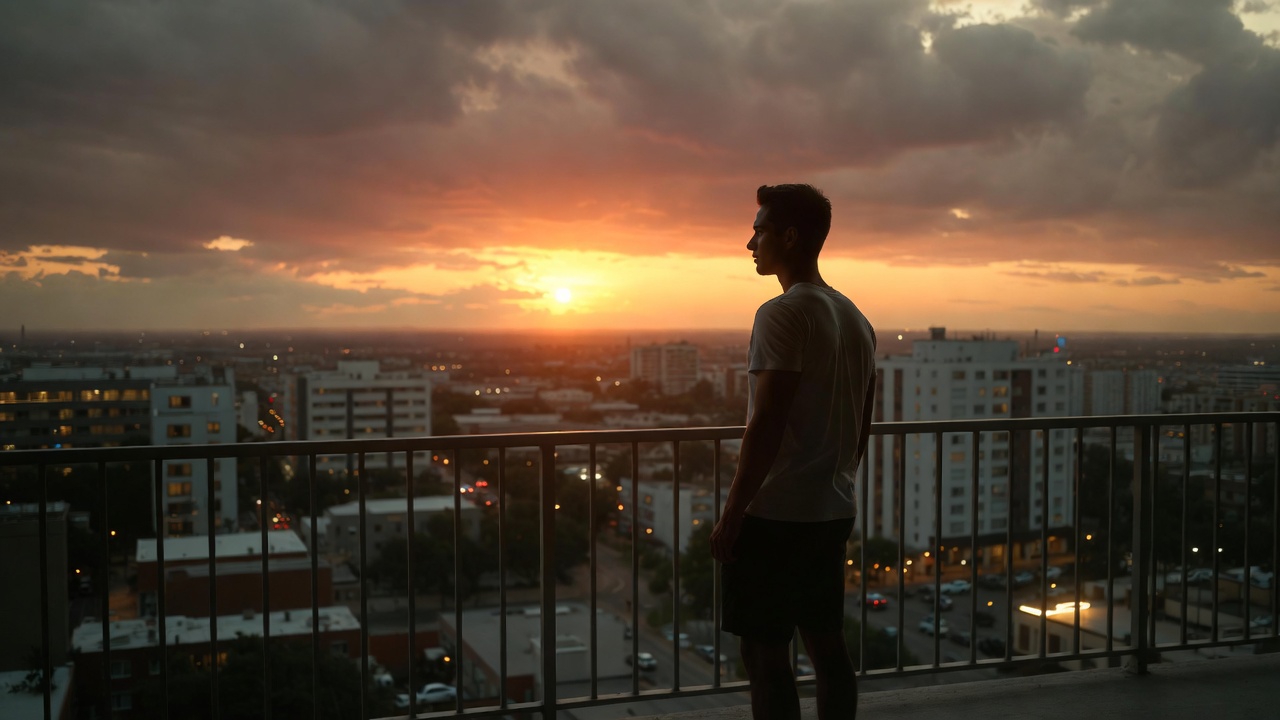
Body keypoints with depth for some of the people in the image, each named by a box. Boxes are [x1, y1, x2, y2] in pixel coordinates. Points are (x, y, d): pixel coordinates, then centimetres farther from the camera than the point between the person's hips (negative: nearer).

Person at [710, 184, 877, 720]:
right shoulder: (855, 319, 12)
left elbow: (767, 423, -20)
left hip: (777, 514, -9)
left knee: (765, 656, -1)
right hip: (834, 511, 9)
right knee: (827, 647, 15)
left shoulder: (782, 315, -15)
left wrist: (731, 515, -15)